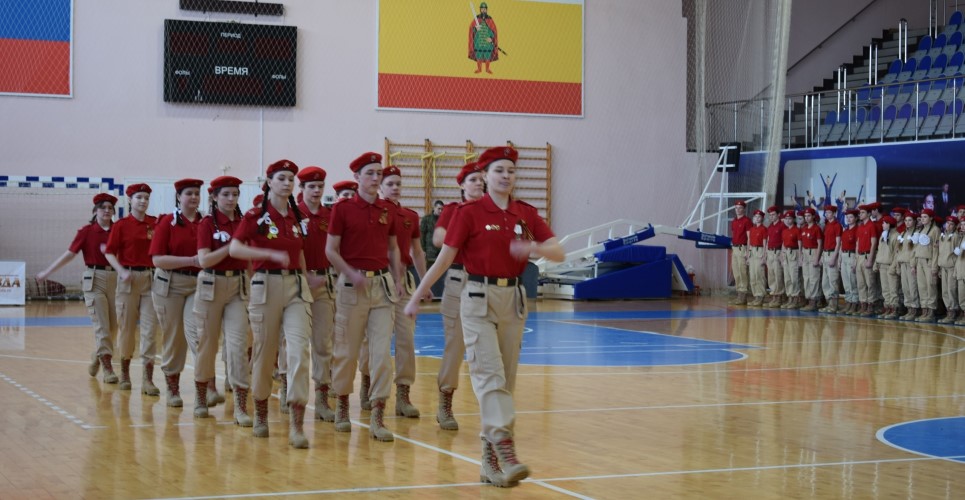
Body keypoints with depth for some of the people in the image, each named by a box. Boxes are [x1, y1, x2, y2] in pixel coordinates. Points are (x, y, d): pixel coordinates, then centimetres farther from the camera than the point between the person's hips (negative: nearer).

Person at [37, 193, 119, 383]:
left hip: (115, 278, 3)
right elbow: (69, 254, 0)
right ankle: (107, 368, -7)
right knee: (101, 325, -8)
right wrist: (47, 272, 0)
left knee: (113, 325, 7)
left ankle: (97, 357, 32)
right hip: (94, 279, -3)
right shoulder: (86, 231, -1)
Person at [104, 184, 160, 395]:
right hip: (129, 278, -1)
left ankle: (148, 379, -4)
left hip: (151, 278, 1)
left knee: (150, 328, -4)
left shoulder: (156, 223, 5)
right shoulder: (121, 225, -1)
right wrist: (121, 271, -15)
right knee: (126, 326, 7)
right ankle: (125, 372, 25)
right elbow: (109, 253, -2)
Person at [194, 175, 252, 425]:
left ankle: (241, 406, -11)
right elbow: (204, 260, -16)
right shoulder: (207, 223, -5)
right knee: (207, 343, 8)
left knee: (239, 343, -9)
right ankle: (201, 397, 27)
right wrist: (232, 245, -21)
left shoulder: (243, 223, 6)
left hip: (238, 286, 2)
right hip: (212, 285, -2)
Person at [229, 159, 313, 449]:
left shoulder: (297, 217, 11)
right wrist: (271, 254, -21)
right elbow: (234, 249, -14)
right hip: (266, 285, -3)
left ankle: (296, 425, -16)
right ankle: (261, 415, 28)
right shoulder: (256, 216, -3)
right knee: (264, 352, 6)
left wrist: (305, 276, 9)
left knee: (299, 349, -12)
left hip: (296, 286, 3)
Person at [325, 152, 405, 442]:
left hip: (382, 283, 3)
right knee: (347, 350, 5)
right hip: (352, 284, -3)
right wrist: (352, 274, -16)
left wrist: (398, 280, 6)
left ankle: (377, 416, -4)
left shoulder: (388, 210, 9)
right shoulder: (342, 209, -2)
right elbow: (331, 250, -3)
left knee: (382, 350, -5)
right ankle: (342, 405, 25)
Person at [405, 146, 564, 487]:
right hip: (479, 297, -5)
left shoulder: (526, 214, 6)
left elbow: (558, 252, 0)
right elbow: (444, 257, -3)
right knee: (490, 373, -15)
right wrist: (417, 296, -2)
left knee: (506, 378, 7)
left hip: (514, 298, 5)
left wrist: (534, 248, -22)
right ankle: (505, 451, -24)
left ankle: (490, 458, 15)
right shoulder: (470, 212, -5)